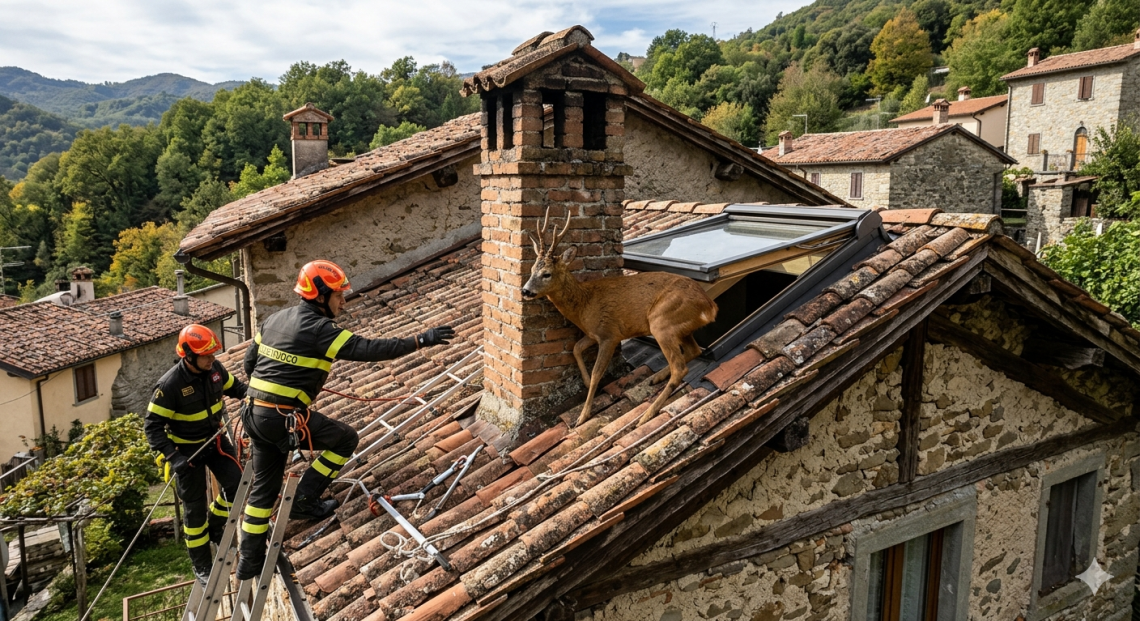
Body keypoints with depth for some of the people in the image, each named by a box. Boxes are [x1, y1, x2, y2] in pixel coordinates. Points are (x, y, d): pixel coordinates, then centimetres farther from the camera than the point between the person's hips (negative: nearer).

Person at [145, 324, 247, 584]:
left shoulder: (215, 369, -12)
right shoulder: (170, 385, -28)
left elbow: (233, 386, 9)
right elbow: (153, 426, -21)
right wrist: (173, 456, -30)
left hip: (215, 439, 5)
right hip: (187, 449, -5)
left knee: (236, 484, -3)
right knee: (195, 507, 3)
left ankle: (216, 528, 27)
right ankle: (202, 566, 19)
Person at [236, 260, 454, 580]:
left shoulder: (275, 319, 12)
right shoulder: (319, 329, -14)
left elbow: (249, 361, 18)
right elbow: (368, 349, -21)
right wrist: (421, 340, -20)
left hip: (255, 412, 9)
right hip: (285, 418, -8)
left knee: (265, 485, 19)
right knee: (346, 438, 8)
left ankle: (250, 561, 28)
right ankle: (304, 500, 11)